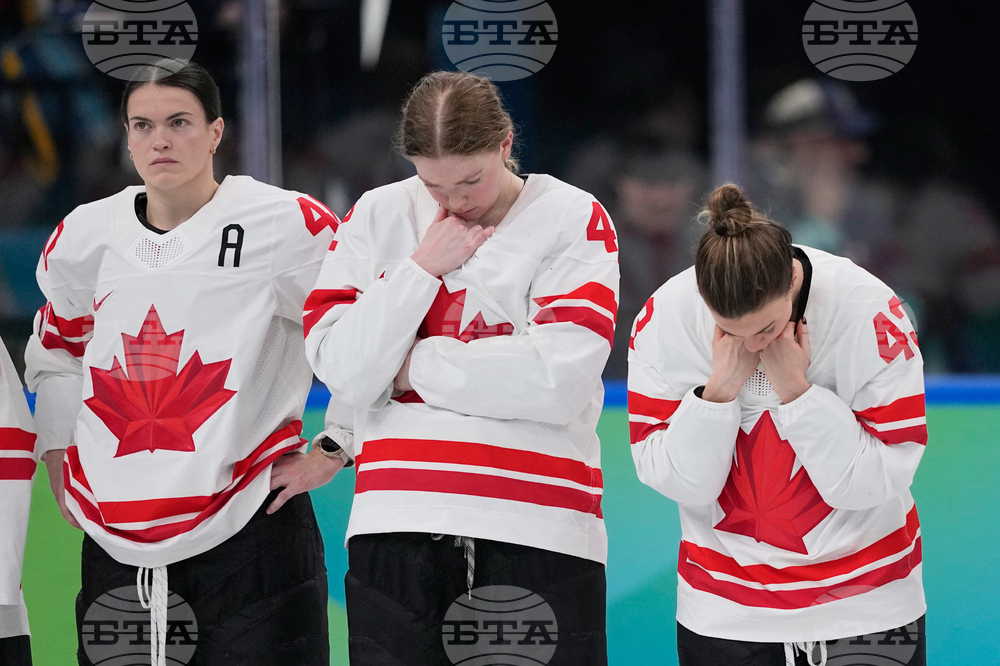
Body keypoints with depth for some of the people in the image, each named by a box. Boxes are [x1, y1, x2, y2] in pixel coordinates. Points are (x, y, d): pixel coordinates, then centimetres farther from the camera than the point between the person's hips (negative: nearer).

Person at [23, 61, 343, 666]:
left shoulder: (285, 224, -6)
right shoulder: (85, 236, 9)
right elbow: (55, 348, 26)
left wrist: (333, 452, -3)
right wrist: (60, 454, 16)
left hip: (249, 531, -4)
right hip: (117, 543, 4)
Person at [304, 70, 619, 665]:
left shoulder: (574, 219, 2)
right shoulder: (378, 216, 10)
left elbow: (559, 381, -11)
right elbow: (343, 373, 0)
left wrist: (414, 367, -4)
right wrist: (423, 267, -5)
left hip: (541, 533, -2)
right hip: (397, 529, 2)